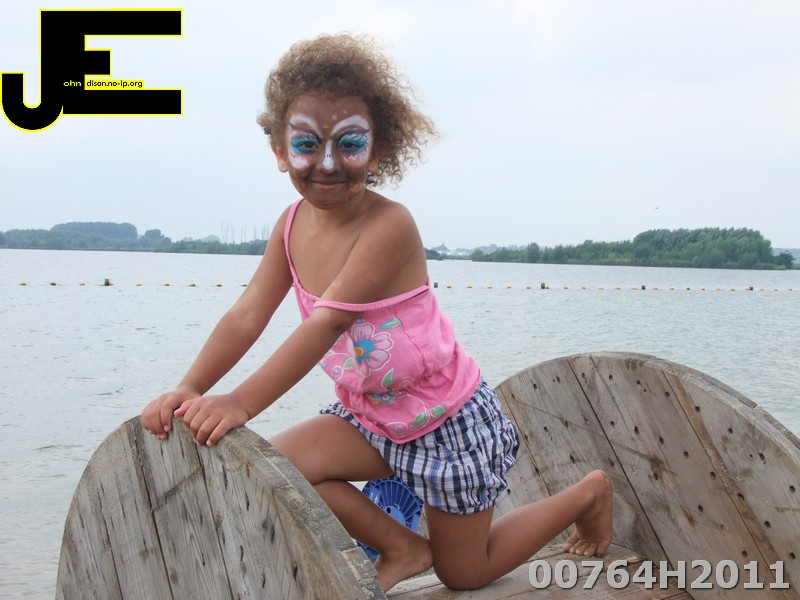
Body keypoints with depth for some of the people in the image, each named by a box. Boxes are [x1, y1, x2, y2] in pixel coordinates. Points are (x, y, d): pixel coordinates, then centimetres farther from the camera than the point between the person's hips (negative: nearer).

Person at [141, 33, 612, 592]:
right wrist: (189, 390, -26)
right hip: (369, 414, 6)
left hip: (450, 419, -6)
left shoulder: (389, 225, -28)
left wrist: (241, 402, -41)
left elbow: (327, 322, -35)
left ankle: (589, 493, 33)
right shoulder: (294, 225, -6)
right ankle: (401, 548, 9)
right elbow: (248, 314, -12)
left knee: (463, 574, 9)